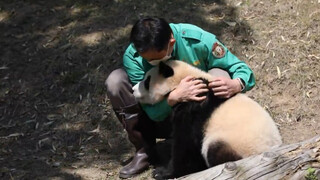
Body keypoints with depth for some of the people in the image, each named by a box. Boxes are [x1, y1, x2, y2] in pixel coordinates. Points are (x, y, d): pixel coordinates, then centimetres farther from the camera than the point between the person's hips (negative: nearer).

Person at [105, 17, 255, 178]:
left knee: (219, 75, -30)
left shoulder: (198, 40, -26)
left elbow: (243, 70, -19)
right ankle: (144, 151, -9)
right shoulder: (132, 56, -24)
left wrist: (235, 85, -43)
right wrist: (174, 97, -46)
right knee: (116, 80, -21)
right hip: (161, 116, 1)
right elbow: (153, 113, -25)